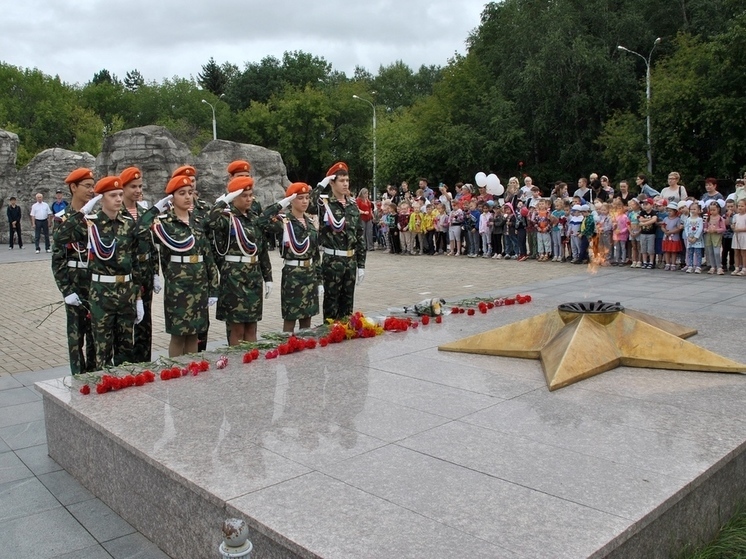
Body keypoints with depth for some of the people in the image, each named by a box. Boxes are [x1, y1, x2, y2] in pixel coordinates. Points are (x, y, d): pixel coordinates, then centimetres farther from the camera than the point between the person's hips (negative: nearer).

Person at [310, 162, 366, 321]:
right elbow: (307, 205, -31)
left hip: (351, 260, 5)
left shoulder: (352, 205, 8)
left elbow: (360, 236, 10)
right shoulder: (324, 202, -7)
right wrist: (321, 185, -21)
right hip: (332, 260, -5)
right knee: (331, 300, 5)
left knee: (348, 300, 14)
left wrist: (361, 265, 7)